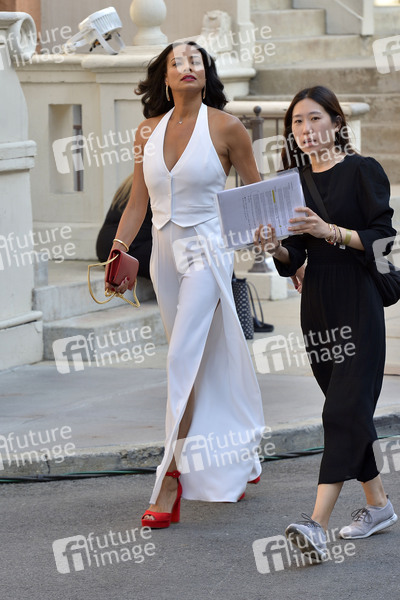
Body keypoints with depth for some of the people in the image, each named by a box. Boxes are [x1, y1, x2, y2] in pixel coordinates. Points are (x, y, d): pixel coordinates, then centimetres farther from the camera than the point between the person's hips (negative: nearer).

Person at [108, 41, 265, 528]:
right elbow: (137, 201, 9)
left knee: (184, 360, -15)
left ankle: (173, 479, -16)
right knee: (206, 363, 13)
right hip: (164, 251, 5)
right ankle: (238, 462, 28)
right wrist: (118, 248, -4)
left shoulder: (225, 128, -5)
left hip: (207, 251, -5)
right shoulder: (149, 130, 7)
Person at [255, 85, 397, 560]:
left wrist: (330, 231, -23)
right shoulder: (295, 181, 12)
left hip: (357, 302, -7)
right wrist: (274, 245, -10)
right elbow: (293, 259, 11)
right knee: (346, 409, 11)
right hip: (316, 303, 7)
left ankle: (317, 524, -23)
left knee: (344, 409, -13)